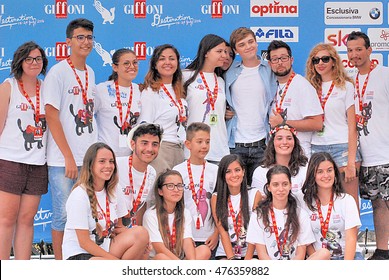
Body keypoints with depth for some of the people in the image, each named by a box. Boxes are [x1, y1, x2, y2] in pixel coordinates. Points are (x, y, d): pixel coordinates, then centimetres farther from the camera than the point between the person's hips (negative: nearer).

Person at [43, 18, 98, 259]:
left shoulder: (90, 73, 13)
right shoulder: (58, 72, -7)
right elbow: (52, 118, -11)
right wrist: (69, 157, -14)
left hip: (90, 158, 6)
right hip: (63, 159, -6)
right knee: (63, 215, -3)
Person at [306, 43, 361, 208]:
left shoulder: (345, 86, 3)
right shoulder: (312, 88, 14)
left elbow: (352, 126, -3)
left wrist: (351, 161, -10)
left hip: (342, 147, -4)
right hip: (317, 148, 4)